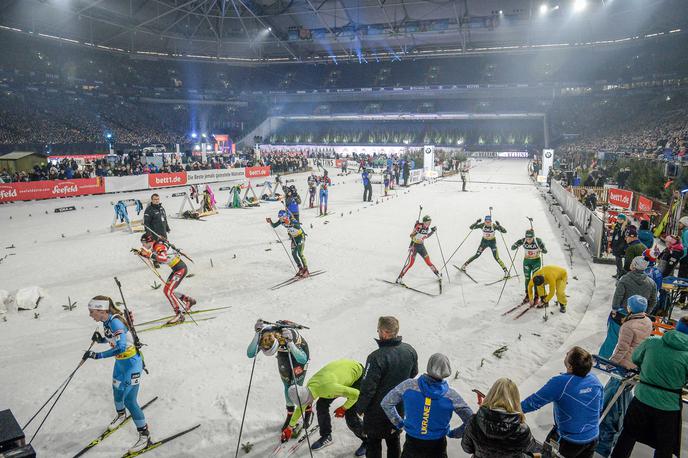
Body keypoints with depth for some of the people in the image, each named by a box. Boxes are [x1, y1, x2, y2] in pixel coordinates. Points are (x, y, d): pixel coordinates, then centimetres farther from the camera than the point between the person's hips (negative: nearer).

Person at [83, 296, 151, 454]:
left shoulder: (115, 322, -29)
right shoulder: (106, 321, -2)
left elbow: (121, 347, -38)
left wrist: (97, 355, -38)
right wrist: (100, 339, -6)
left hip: (131, 363, -9)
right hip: (120, 362, 9)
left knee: (129, 401, -6)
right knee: (117, 391, 27)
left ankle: (145, 436, 9)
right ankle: (121, 415, 58)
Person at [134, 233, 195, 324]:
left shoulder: (159, 246, -21)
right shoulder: (155, 246, 8)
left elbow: (164, 258, -39)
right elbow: (152, 256, 27)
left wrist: (151, 254, -41)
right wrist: (140, 252, 15)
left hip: (181, 269, -10)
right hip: (177, 269, 10)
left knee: (168, 291, -13)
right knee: (167, 291, 15)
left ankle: (179, 315, -9)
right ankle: (189, 300, 28)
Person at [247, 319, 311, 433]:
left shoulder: (290, 335, -44)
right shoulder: (264, 335, -32)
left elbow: (303, 360, -48)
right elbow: (250, 354, -39)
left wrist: (289, 343, -60)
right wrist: (257, 334, -50)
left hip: (299, 349, -4)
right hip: (283, 352, 4)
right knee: (287, 385, 7)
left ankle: (308, 409, 21)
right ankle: (290, 413, 29)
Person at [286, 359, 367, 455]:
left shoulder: (327, 387, -39)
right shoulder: (309, 387, -14)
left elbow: (355, 394, -31)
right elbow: (300, 408, 6)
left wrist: (344, 408, -16)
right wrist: (290, 427, 15)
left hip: (358, 373, -7)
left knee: (350, 414, -13)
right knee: (321, 404, 2)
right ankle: (326, 437, 20)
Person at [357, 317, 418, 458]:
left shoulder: (376, 357, -31)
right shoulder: (410, 351, -10)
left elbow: (368, 388, -24)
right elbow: (413, 375, 7)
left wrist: (360, 408, -7)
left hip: (378, 410, -5)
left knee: (374, 442, 16)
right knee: (394, 439, 25)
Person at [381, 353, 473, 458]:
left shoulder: (408, 385, -18)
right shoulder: (451, 395, -18)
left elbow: (386, 403, -6)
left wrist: (398, 423, 5)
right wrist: (454, 433, 5)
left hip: (412, 444, 0)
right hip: (436, 447, 0)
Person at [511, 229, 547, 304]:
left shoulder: (538, 241, -22)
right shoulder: (523, 241, -18)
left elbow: (545, 251, -20)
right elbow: (512, 248, -15)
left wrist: (542, 250, -42)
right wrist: (515, 245, -36)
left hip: (536, 261, -2)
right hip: (527, 261, 2)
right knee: (527, 279, 7)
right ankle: (527, 295, 23)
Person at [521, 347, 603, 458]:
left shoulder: (560, 382, -29)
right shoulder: (594, 380, -10)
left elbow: (535, 401, -23)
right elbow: (599, 409, 6)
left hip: (569, 441, -6)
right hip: (593, 438, 6)